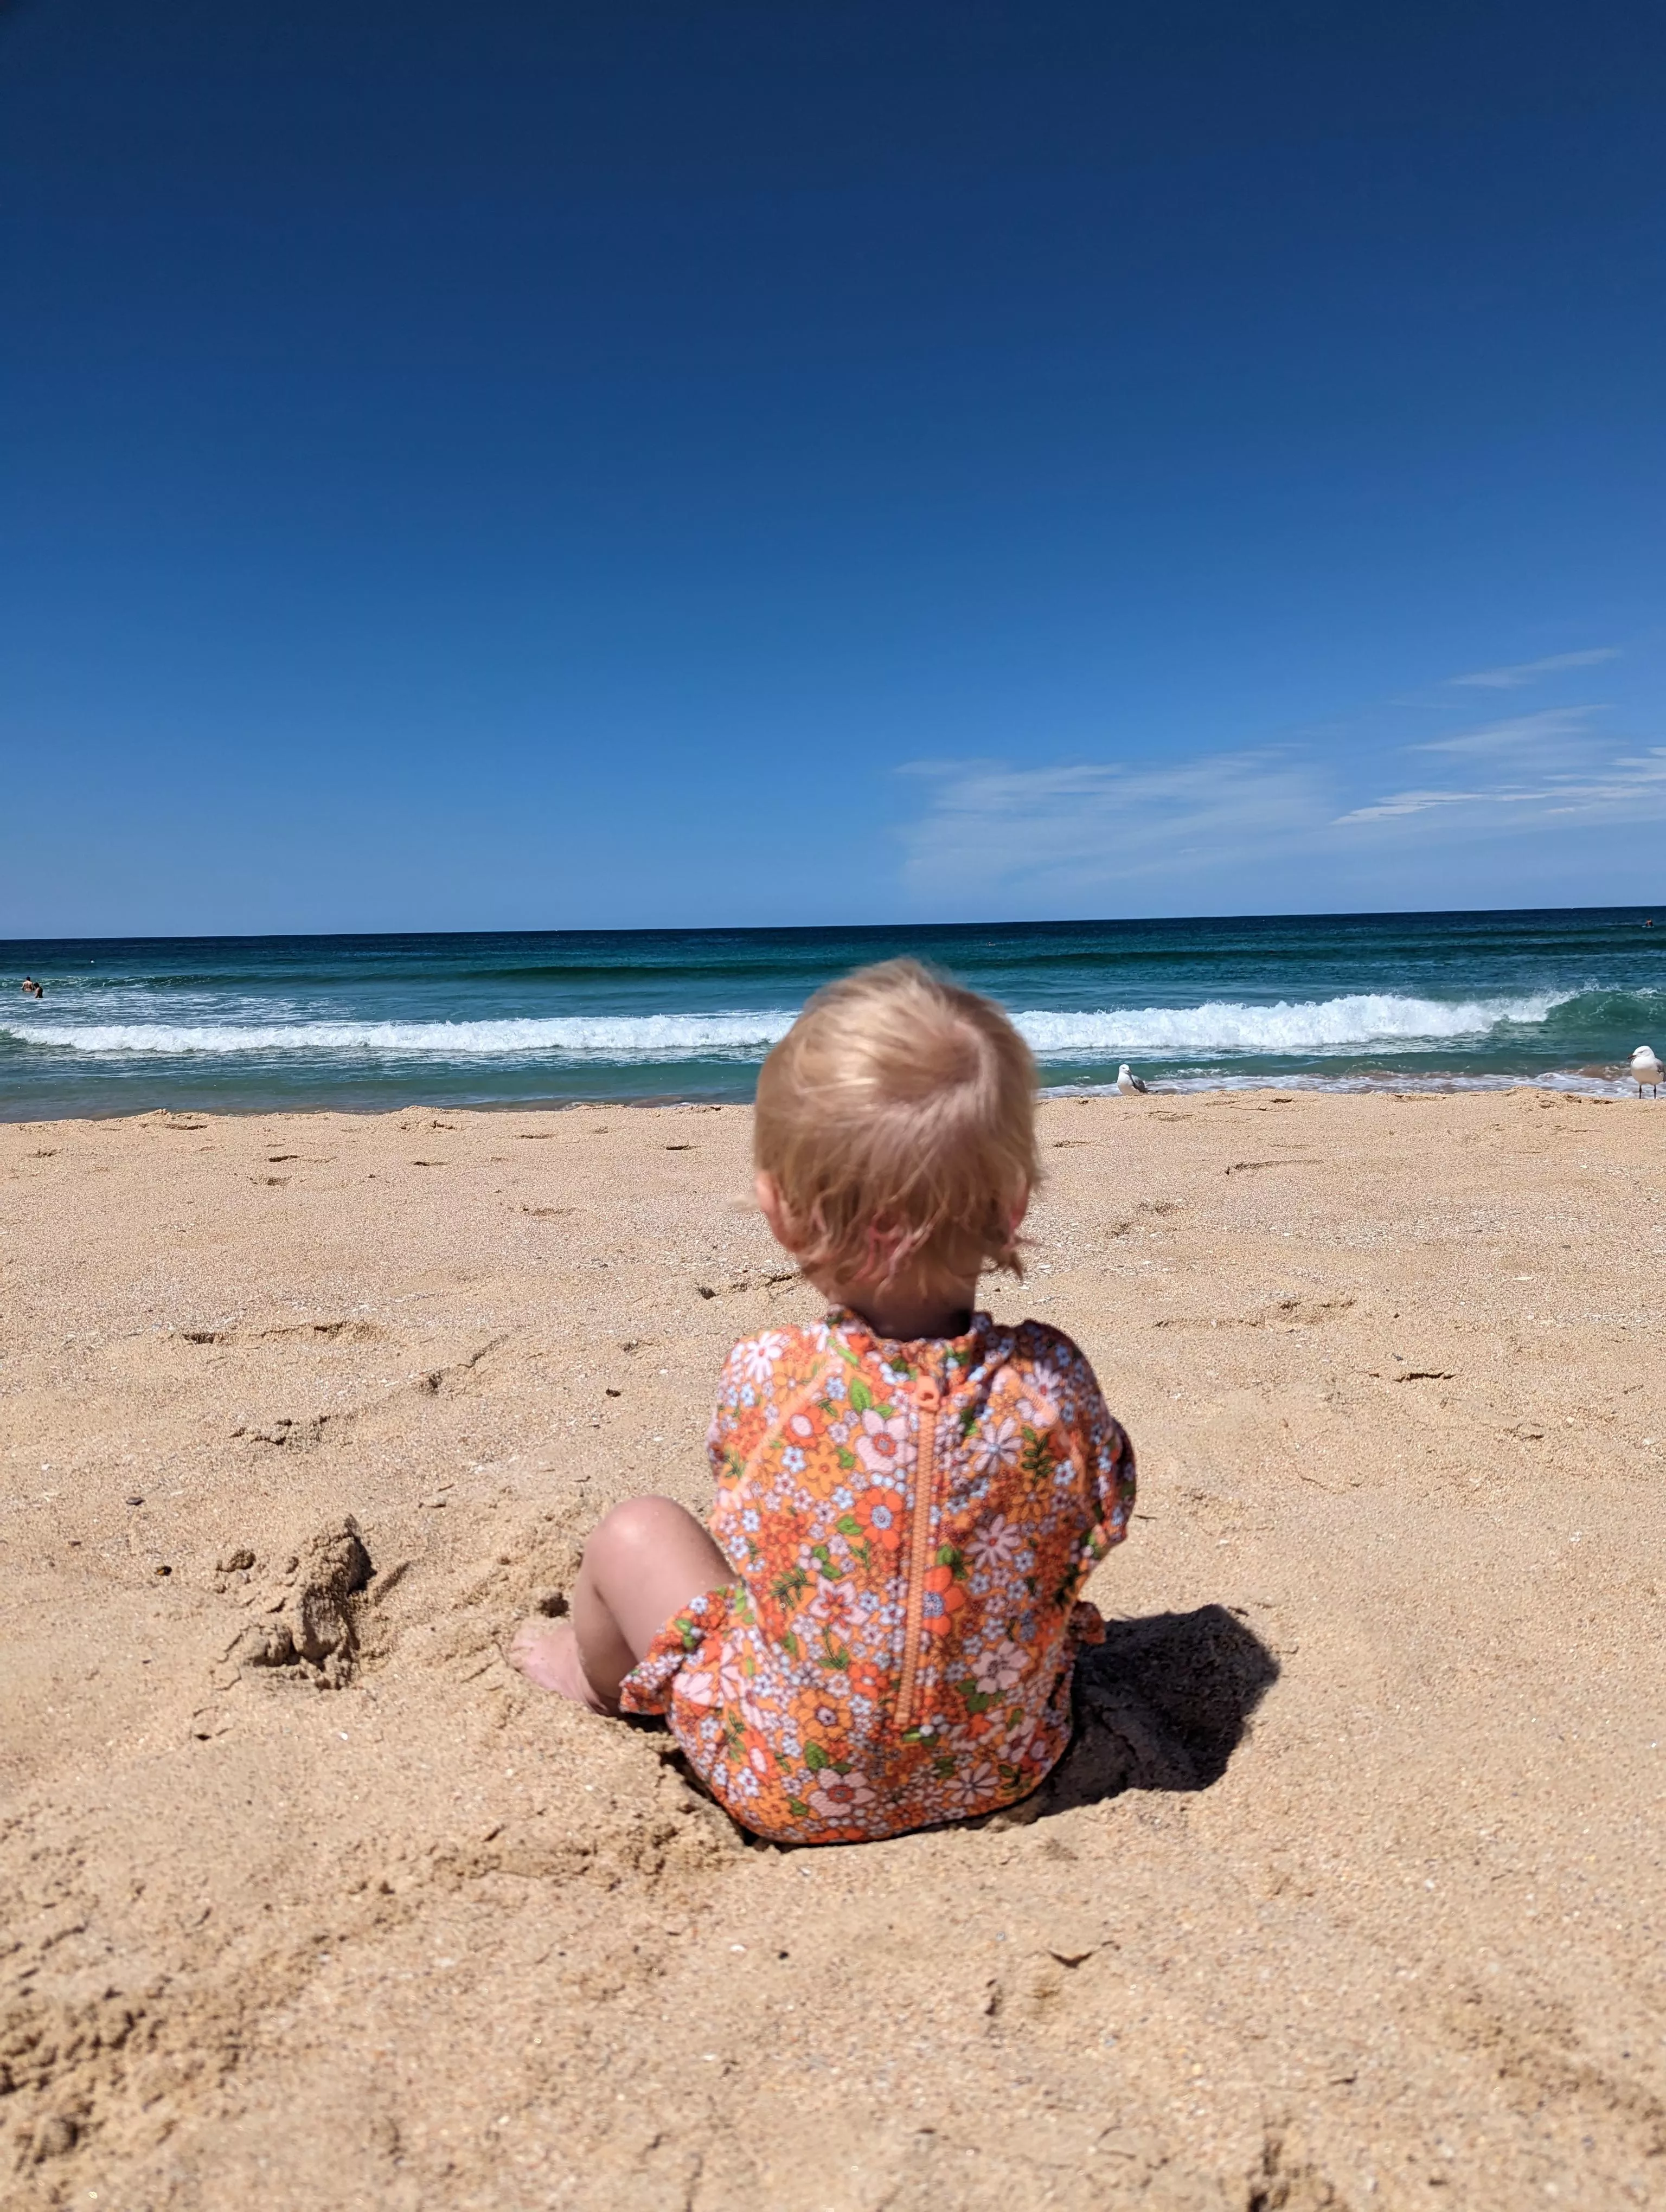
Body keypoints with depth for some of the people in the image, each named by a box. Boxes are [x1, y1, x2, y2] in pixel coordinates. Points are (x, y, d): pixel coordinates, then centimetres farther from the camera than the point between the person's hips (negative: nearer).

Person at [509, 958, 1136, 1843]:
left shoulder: (764, 1378, -26)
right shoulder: (1053, 1379, -22)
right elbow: (1095, 1526, -3)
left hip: (793, 1790, -2)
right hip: (1005, 1770, 3)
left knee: (634, 1528, 12)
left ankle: (595, 1673, 46)